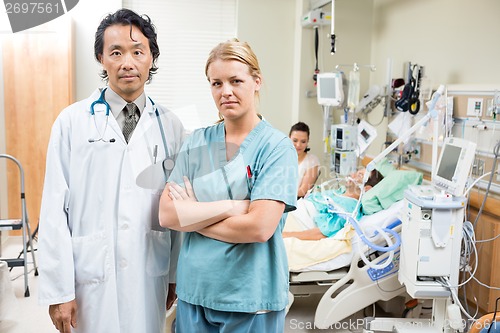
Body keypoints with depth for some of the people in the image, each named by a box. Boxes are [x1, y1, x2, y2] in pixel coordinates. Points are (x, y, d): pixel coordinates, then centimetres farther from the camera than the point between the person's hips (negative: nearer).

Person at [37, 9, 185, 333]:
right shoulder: (72, 121, -3)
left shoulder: (170, 126, 2)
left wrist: (176, 275, 5)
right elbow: (55, 209, -5)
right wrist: (58, 290, -6)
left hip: (151, 277, 2)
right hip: (90, 276, -1)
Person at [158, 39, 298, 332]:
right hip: (194, 290, 4)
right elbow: (167, 214, -7)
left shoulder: (276, 146, -10)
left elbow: (259, 227, -20)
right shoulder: (197, 142, 2)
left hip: (251, 296, -3)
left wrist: (192, 215, -10)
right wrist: (232, 206, -17)